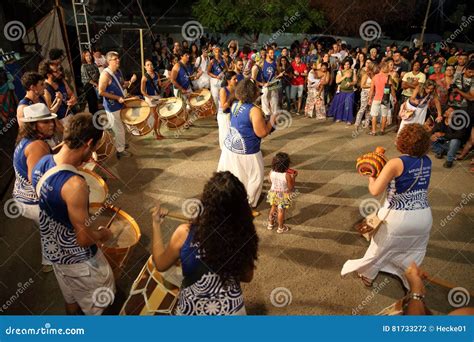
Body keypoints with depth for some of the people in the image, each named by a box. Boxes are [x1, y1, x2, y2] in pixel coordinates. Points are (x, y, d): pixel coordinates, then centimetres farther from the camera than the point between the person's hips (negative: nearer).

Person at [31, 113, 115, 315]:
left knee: (71, 296, 31)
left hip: (52, 250, 7)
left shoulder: (42, 163, -11)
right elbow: (84, 239, -28)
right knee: (98, 300, 20)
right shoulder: (75, 185, -37)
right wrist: (103, 234, -9)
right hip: (77, 257, -7)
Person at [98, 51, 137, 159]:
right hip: (112, 106, -8)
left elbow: (122, 84, 17)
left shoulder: (118, 71, 4)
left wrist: (130, 81, -4)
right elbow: (101, 92, -21)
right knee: (119, 129, 1)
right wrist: (117, 98, -23)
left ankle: (120, 144, 42)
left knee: (120, 128, 23)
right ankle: (120, 150, 15)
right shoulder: (105, 74, -22)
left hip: (120, 104, 8)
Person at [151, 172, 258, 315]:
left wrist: (156, 224, 0)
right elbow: (247, 277, -5)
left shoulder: (185, 233, -24)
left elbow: (161, 264, -6)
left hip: (193, 309, 0)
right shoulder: (243, 235, -20)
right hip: (231, 308, 1)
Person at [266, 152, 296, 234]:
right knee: (281, 211, 11)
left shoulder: (272, 172, -15)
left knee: (273, 208, 25)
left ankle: (270, 224, 41)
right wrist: (293, 177, -10)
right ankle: (281, 228, 28)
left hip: (273, 193, 4)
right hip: (283, 196, -4)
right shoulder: (287, 175, -28)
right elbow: (291, 188, -18)